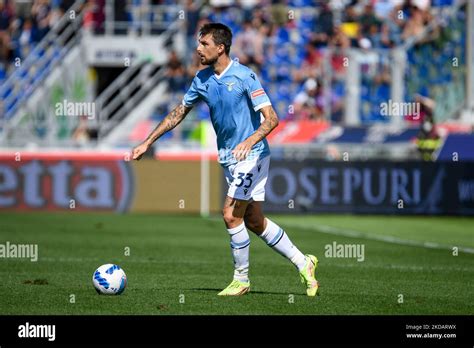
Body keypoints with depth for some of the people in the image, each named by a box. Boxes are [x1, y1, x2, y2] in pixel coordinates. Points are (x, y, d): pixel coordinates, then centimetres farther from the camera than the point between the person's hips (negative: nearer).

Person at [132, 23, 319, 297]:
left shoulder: (244, 76, -16)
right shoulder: (202, 79, 5)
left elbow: (271, 118, -20)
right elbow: (179, 113, 16)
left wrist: (250, 141, -37)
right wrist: (147, 143, 14)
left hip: (252, 156, -7)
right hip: (229, 159, 7)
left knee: (231, 215, -11)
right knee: (254, 221, 8)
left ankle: (241, 280, 5)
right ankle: (303, 263, 21)